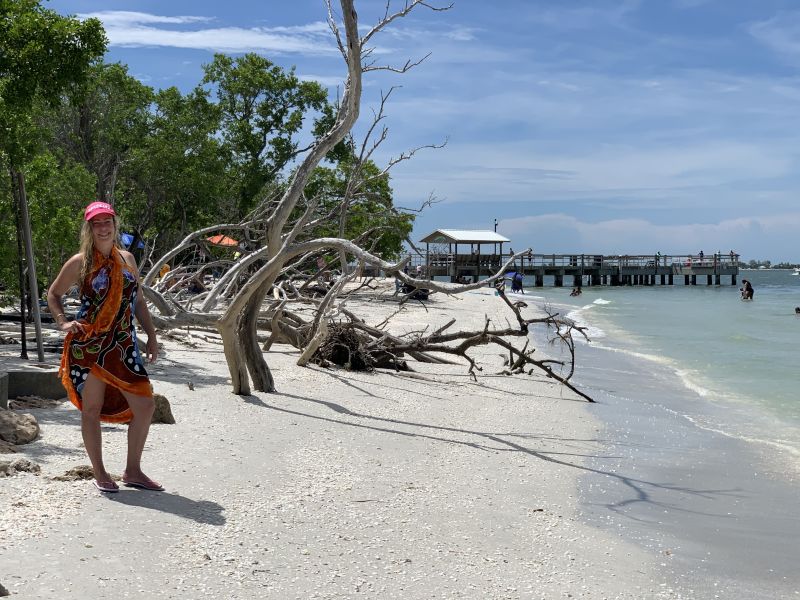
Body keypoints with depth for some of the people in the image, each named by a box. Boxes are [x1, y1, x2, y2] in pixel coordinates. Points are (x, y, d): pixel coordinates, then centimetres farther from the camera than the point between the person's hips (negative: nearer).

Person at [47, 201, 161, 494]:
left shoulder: (127, 259, 12)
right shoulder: (80, 262, -1)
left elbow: (137, 301, 18)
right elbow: (53, 294, 8)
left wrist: (151, 335, 13)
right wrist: (63, 322, -7)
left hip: (123, 345, 5)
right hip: (88, 345, -4)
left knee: (145, 405, 0)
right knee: (92, 409, 1)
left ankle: (133, 471, 13)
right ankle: (99, 474, 14)